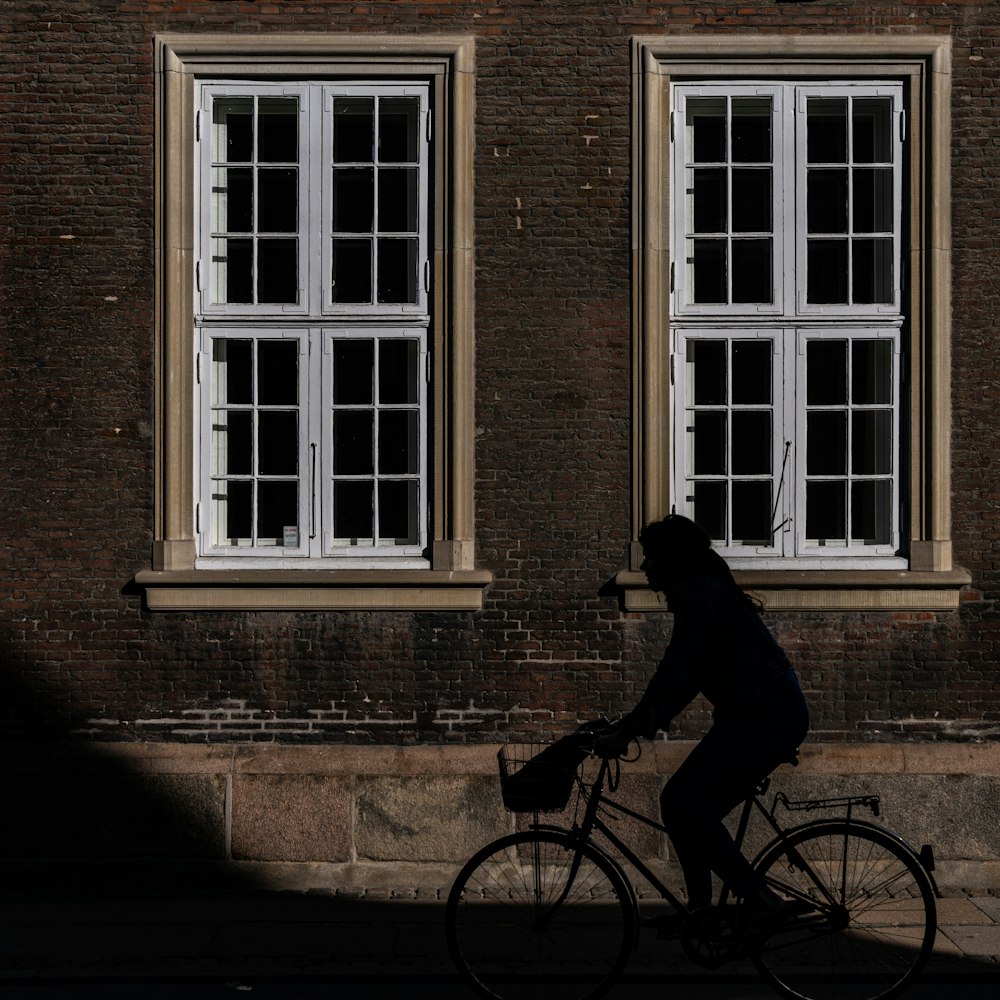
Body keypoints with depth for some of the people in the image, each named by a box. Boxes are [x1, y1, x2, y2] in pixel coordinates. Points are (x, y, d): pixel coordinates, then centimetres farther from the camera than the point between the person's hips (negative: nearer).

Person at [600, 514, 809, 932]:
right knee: (682, 803, 9)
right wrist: (634, 724, 16)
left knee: (684, 805, -13)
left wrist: (631, 729, -18)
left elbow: (674, 674, -20)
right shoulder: (703, 593, 18)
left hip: (766, 717, -10)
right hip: (769, 714, 10)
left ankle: (758, 898, -10)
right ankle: (700, 909, 15)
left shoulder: (699, 599, -13)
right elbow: (682, 677, 19)